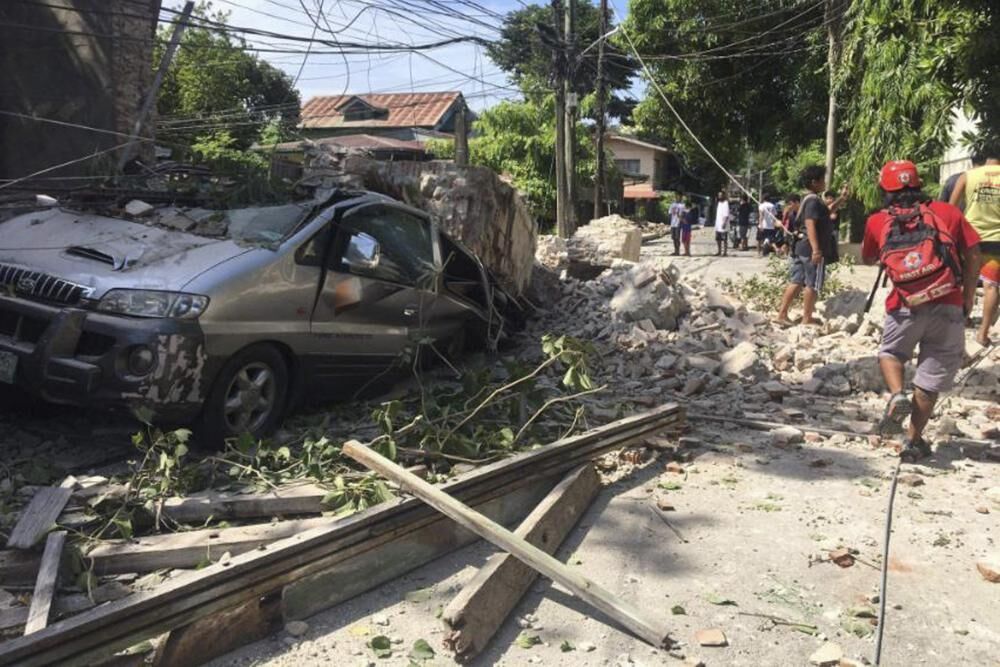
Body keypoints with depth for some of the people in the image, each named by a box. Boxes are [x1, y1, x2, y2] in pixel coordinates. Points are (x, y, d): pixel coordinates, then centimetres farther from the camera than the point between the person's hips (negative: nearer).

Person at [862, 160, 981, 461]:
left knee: (890, 352, 26)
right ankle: (914, 441, 13)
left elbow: (867, 259, 24)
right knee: (931, 377, 11)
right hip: (948, 305, 0)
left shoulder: (877, 221, 9)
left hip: (905, 307, 0)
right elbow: (973, 254, 6)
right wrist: (968, 296, 14)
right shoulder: (946, 212, 9)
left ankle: (897, 395, -2)